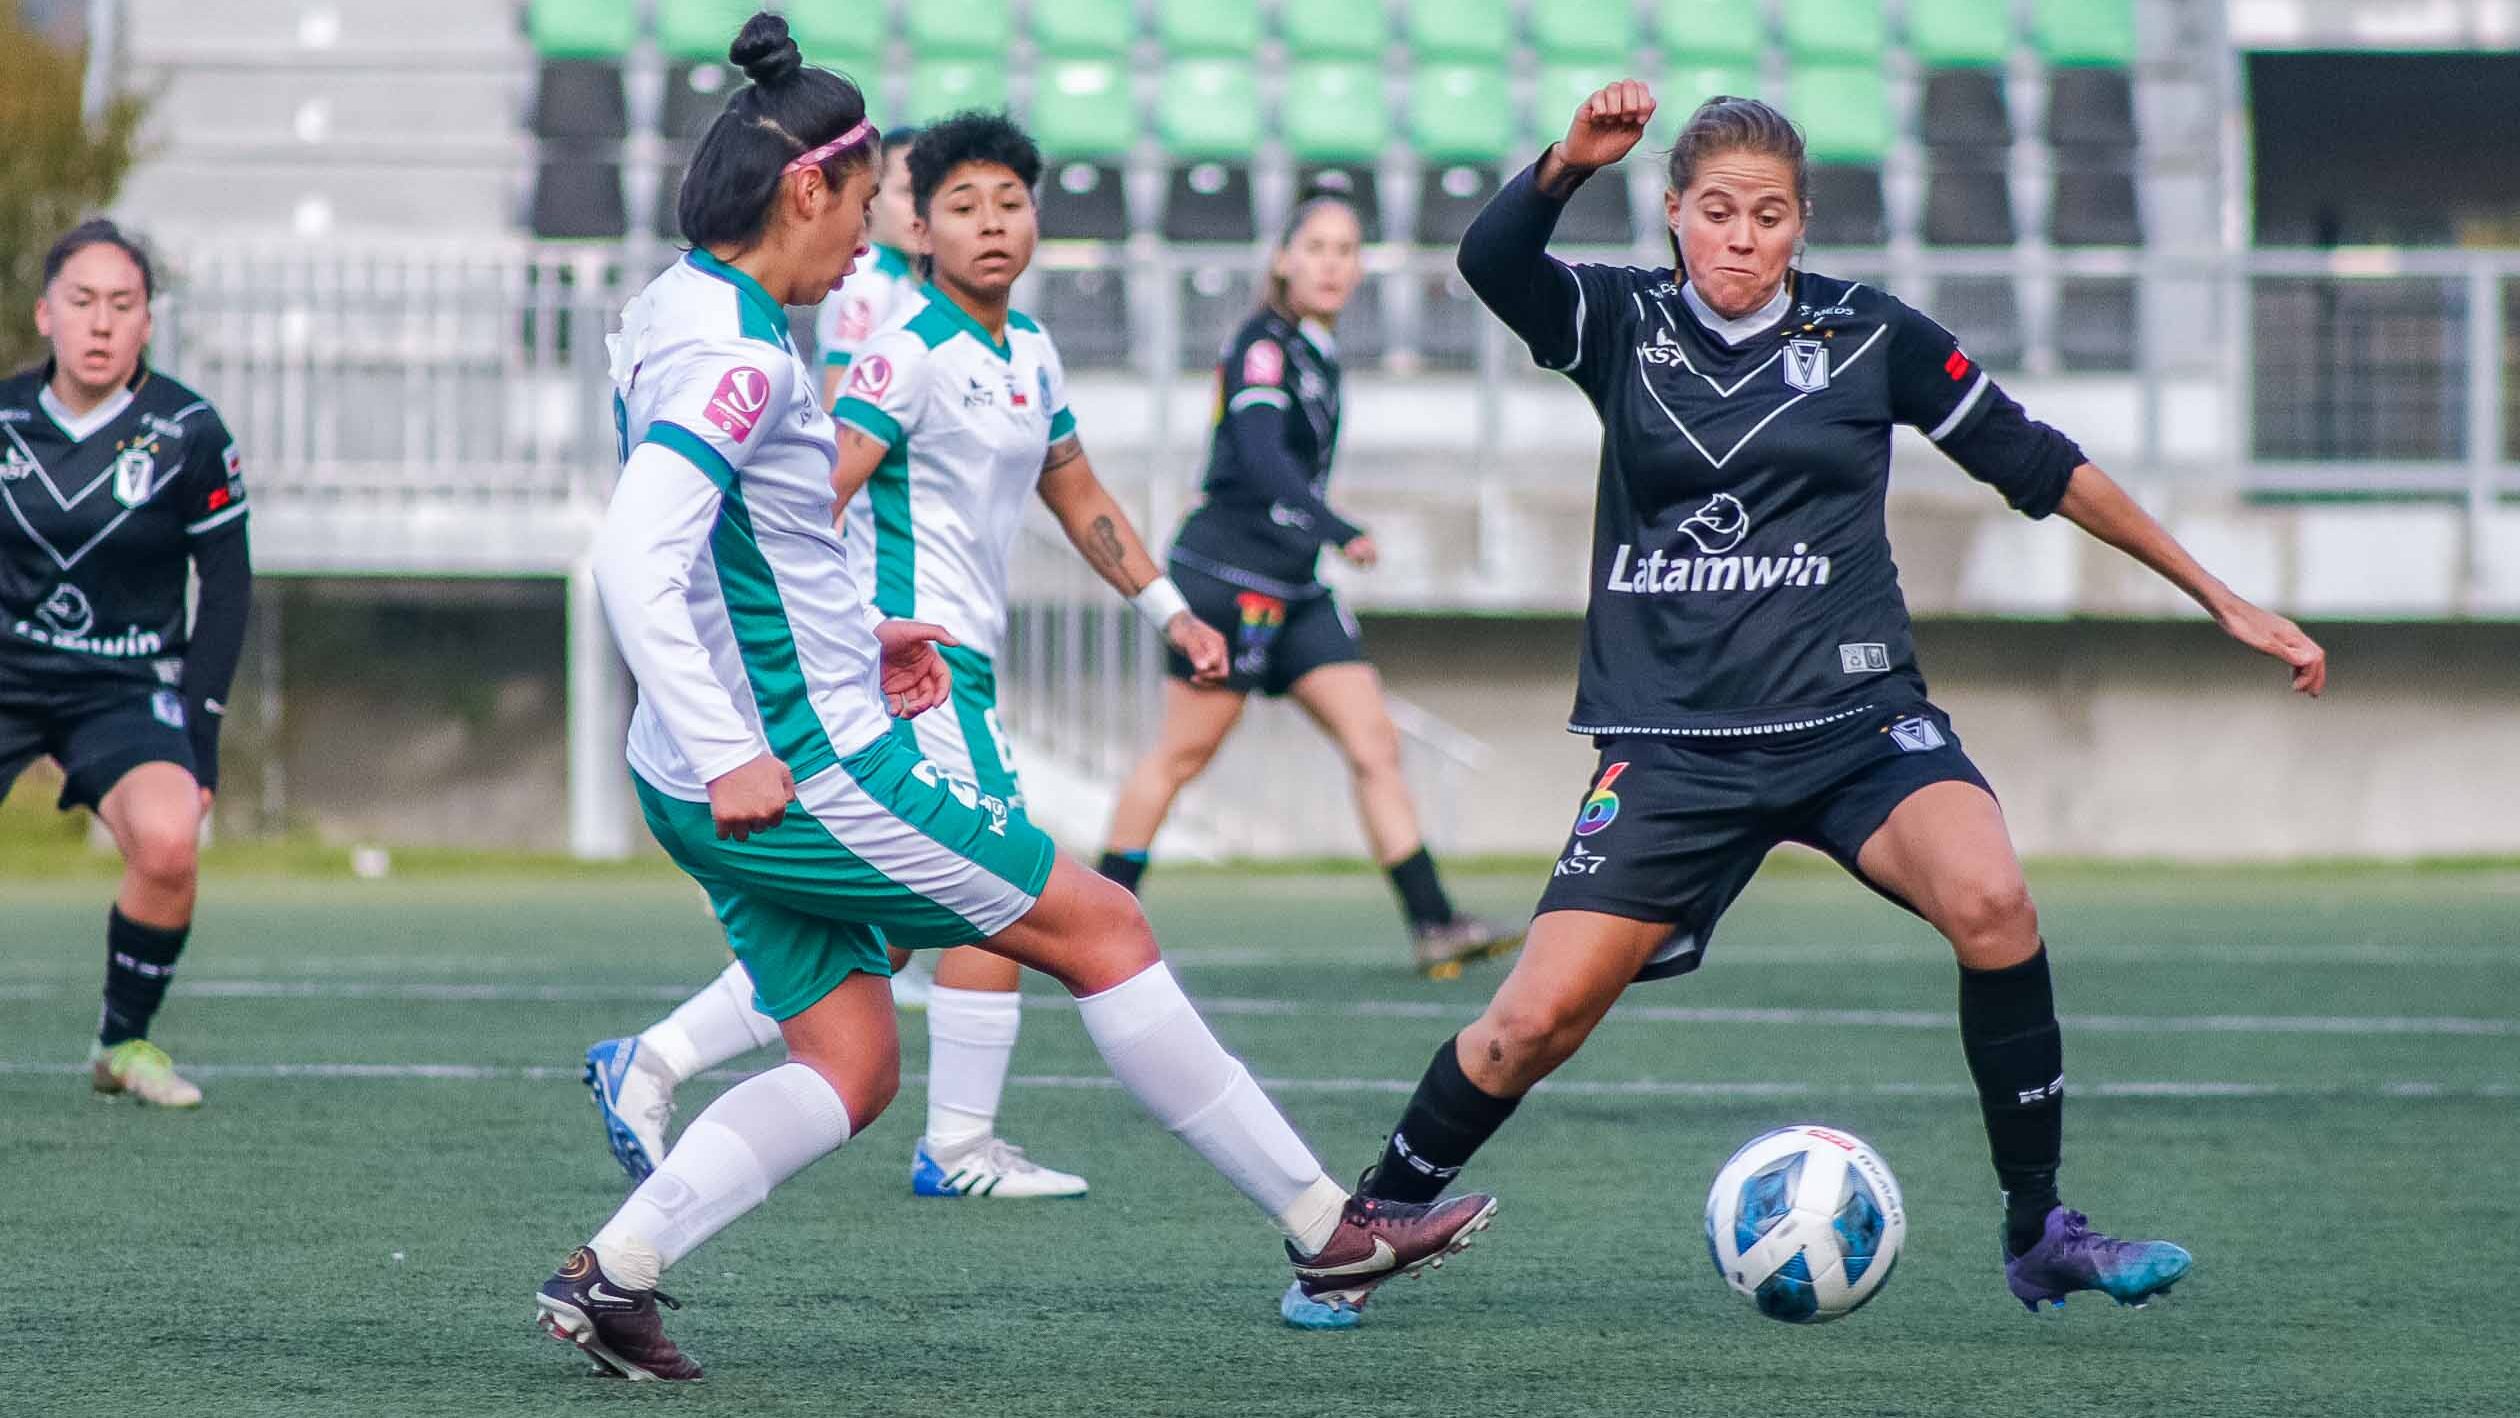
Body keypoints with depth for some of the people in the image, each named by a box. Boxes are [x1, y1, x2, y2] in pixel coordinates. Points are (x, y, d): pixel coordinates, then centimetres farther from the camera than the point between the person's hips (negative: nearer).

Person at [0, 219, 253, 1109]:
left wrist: (197, 730, -4)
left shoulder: (188, 434, -6)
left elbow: (228, 588, 2)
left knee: (167, 842, -27)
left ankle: (124, 1041, -4)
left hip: (127, 687, -1)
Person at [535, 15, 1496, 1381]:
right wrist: (728, 755, -28)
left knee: (851, 1069, 12)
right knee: (1102, 929, 1)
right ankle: (1324, 1228, 8)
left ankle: (610, 1271, 0)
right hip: (803, 773, -10)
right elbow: (634, 557, -29)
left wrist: (845, 641, 22)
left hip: (739, 787, 10)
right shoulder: (738, 352, -19)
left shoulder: (680, 314, 11)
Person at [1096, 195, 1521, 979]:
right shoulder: (1262, 346, -13)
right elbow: (1261, 458, -28)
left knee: (1375, 744, -1)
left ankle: (1432, 924, -5)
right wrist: (1338, 530, -41)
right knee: (1181, 754, -2)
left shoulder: (1319, 356, 14)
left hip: (1292, 588, 8)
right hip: (1229, 576, -8)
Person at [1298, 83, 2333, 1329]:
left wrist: (2219, 598, 12)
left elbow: (2039, 467, 11)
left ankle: (2039, 1235, -15)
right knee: (1536, 1020, -10)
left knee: (1990, 902, -28)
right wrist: (1569, 163, -36)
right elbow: (1490, 258, -16)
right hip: (1675, 744, 0)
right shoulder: (1623, 325, 4)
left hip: (1853, 716, 0)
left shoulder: (1869, 336, 4)